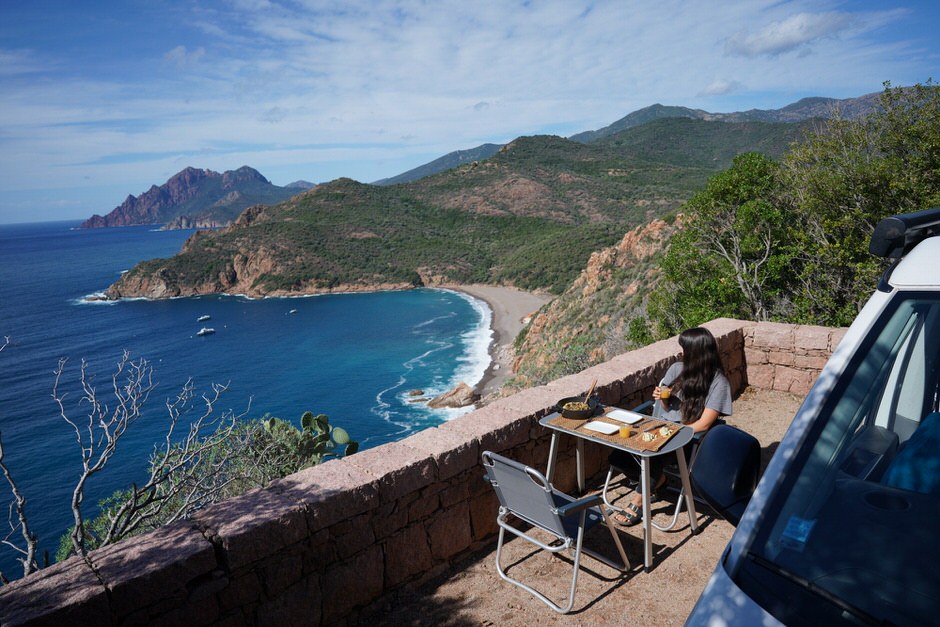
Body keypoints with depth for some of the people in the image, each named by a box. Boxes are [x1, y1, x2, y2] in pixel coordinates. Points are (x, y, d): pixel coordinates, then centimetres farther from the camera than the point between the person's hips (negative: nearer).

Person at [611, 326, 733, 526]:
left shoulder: (718, 382, -10)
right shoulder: (677, 369, 7)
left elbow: (703, 424, -14)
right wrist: (661, 398, -6)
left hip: (689, 440, -5)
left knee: (652, 451, -35)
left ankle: (638, 502, -11)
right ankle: (657, 479, 10)